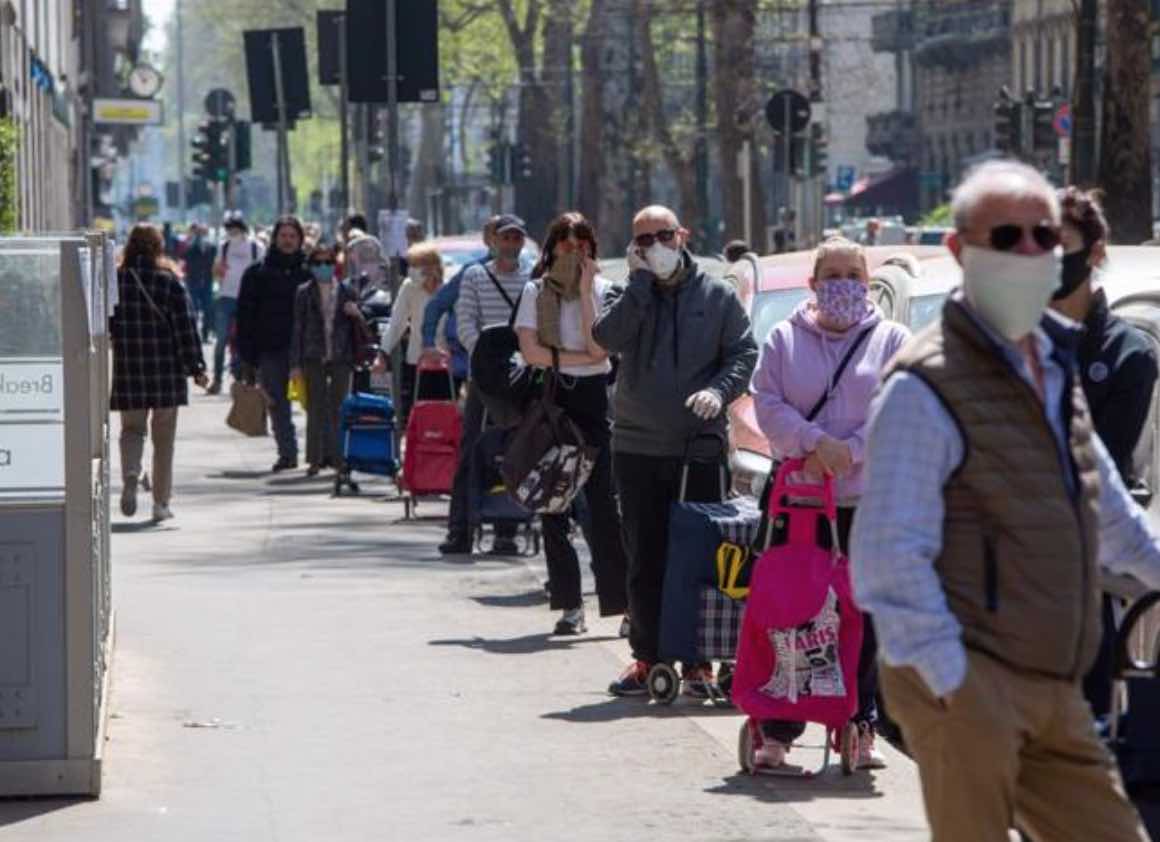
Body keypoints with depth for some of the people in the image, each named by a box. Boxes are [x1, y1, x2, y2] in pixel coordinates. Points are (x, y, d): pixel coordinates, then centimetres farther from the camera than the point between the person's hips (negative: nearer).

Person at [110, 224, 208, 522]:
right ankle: (161, 502, 11)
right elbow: (186, 328, -6)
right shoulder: (170, 282, -6)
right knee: (163, 438, 9)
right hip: (166, 369, -1)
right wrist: (196, 368, -2)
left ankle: (130, 475, -16)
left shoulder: (114, 280, -2)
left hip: (127, 369, 1)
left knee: (132, 428, 13)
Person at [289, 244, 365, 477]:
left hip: (341, 358, 1)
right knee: (315, 409, 0)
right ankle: (316, 459, 3)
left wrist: (355, 313, -10)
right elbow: (297, 328, 4)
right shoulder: (304, 293, 4)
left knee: (339, 408, 1)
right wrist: (296, 363, -1)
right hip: (314, 358, -1)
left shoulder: (347, 292, 7)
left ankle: (337, 457, 6)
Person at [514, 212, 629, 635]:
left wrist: (585, 291, -8)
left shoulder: (603, 291, 6)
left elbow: (598, 348, -8)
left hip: (594, 398, -1)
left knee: (604, 503, -8)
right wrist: (580, 357, -7)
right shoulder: (536, 291, 7)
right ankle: (568, 603, 5)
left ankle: (622, 599, -10)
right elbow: (530, 351, -4)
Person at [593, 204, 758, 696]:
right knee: (645, 559, 5)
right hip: (637, 447, 1)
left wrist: (719, 390, -13)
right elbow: (608, 337, -11)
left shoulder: (716, 296, 7)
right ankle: (646, 656, 12)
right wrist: (641, 279, -10)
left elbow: (744, 352, 5)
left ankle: (698, 660, 4)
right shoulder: (628, 295, 8)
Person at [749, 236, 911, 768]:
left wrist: (851, 450, -15)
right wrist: (815, 442, -15)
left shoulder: (892, 341, 7)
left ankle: (862, 726, 10)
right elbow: (767, 404, 0)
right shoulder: (785, 340, 10)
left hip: (870, 499, 0)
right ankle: (778, 730, 1)